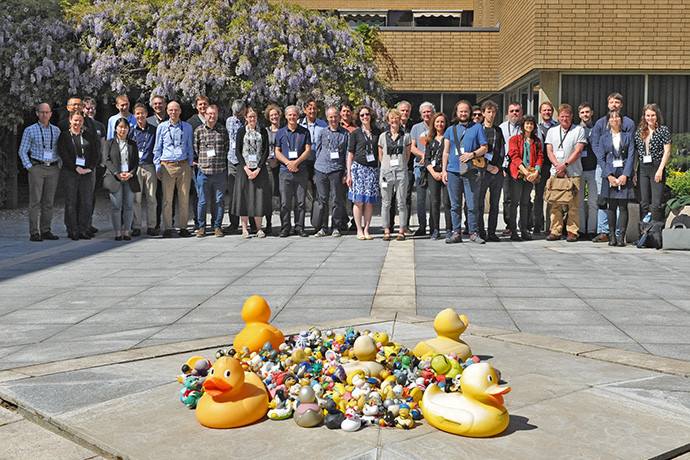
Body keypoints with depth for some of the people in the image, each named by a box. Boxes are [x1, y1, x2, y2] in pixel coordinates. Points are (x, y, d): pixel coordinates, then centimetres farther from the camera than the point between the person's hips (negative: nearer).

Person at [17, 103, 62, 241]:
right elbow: (22, 151, 3)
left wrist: (60, 166, 7)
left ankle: (46, 231, 10)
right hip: (37, 168, -3)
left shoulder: (56, 130, 12)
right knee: (35, 201, -7)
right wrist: (29, 167, -7)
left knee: (48, 201, 4)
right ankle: (34, 233, -7)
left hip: (53, 169, 3)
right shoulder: (30, 130, 3)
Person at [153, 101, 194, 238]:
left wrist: (190, 165, 10)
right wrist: (158, 167, 5)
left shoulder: (187, 127, 10)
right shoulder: (162, 127, 7)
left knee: (184, 199, 0)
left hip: (184, 165, 1)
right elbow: (157, 148, 11)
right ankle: (168, 228, 1)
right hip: (167, 166, -1)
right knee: (167, 199, -4)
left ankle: (183, 227, 8)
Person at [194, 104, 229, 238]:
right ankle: (201, 227, 12)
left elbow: (227, 148, 12)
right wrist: (199, 162, 3)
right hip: (204, 171, -1)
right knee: (203, 201, 2)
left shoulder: (223, 129, 9)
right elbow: (195, 149, 9)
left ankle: (217, 227, 14)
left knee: (219, 200, 4)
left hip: (220, 171, 1)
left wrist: (224, 164, 7)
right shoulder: (198, 130, 6)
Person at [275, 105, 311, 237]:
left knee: (301, 201, 1)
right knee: (285, 202, -2)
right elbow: (277, 152, 7)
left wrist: (296, 162, -11)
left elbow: (308, 150, 3)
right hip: (285, 171, 0)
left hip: (301, 170, 0)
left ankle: (299, 227, 8)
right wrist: (288, 162, -9)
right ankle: (285, 228, 5)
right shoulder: (281, 132, 10)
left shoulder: (304, 132, 9)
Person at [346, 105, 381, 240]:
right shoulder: (355, 133, 5)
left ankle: (366, 230, 6)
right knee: (358, 201, -5)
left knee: (369, 201, 1)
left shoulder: (377, 132, 11)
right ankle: (359, 230, 0)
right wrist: (348, 174, -1)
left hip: (373, 169, 2)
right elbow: (350, 155, 5)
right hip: (358, 167, -2)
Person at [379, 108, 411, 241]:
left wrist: (401, 167, 12)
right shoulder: (383, 136, 8)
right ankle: (386, 231, 8)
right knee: (386, 203, 2)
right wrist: (387, 167, 11)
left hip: (401, 172, -1)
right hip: (386, 172, 1)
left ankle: (401, 231, 5)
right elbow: (381, 155, 14)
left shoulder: (406, 136, 6)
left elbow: (408, 154, 12)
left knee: (401, 202, 0)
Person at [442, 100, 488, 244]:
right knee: (455, 205, 4)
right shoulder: (451, 130, 16)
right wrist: (444, 170, 7)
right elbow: (446, 152, 16)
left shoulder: (477, 127, 9)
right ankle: (457, 233, 9)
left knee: (472, 205, -3)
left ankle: (474, 233, 5)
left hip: (471, 172, -2)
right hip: (453, 172, 2)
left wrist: (472, 154, -13)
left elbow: (485, 147, 5)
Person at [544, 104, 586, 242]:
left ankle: (572, 232, -1)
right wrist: (558, 165, -7)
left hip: (573, 173, -3)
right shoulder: (552, 131, 16)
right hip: (556, 173, 3)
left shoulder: (579, 130, 6)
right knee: (555, 203, 0)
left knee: (573, 204, -5)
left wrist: (565, 164, -12)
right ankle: (555, 231, 5)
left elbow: (578, 151, -2)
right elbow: (549, 151, 10)